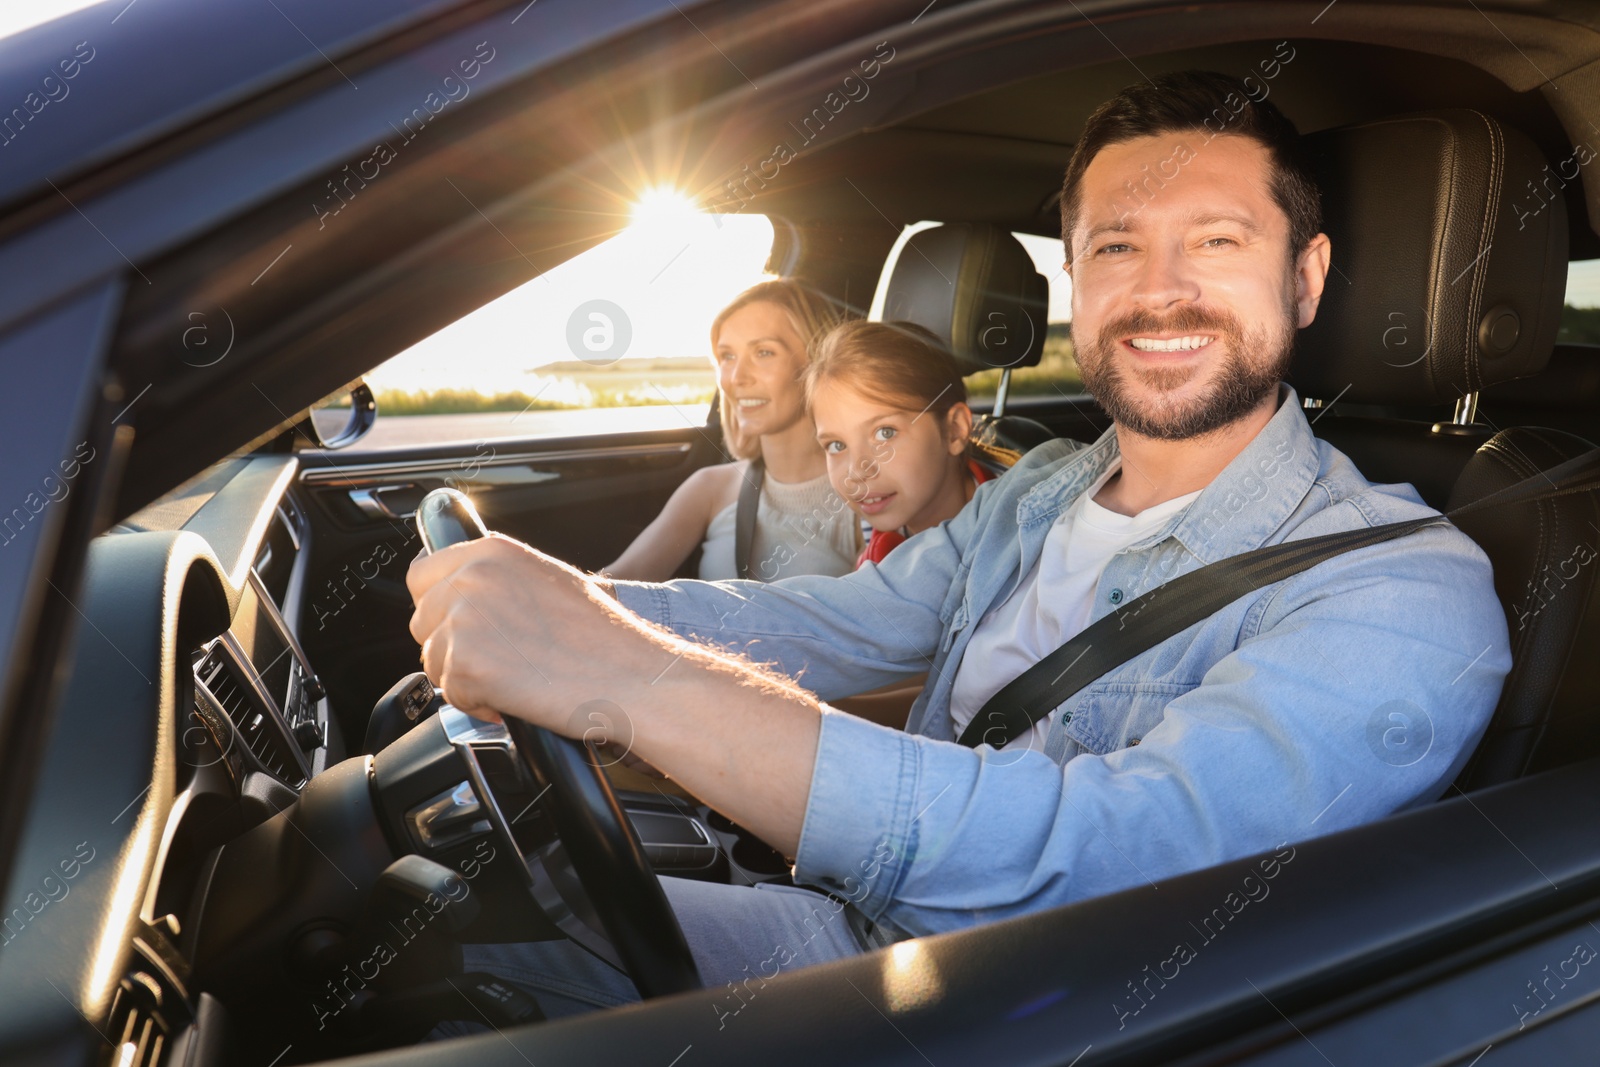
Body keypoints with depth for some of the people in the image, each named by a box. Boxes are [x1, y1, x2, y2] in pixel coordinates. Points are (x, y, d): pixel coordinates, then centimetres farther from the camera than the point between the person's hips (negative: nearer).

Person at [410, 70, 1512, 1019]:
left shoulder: (1407, 592, -21)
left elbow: (1119, 846, -36)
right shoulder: (1038, 494, 4)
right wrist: (560, 602, -13)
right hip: (848, 935, 6)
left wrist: (634, 679, -44)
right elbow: (824, 624, 4)